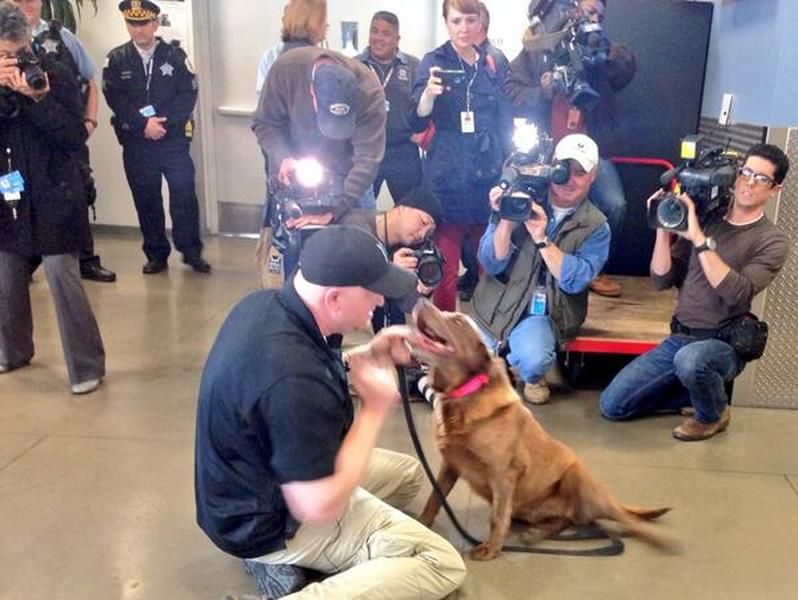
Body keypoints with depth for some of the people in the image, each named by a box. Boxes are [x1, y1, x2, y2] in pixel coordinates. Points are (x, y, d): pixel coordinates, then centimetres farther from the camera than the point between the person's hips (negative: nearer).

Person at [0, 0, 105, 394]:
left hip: (52, 200, -4)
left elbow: (76, 137, -12)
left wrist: (40, 97, -22)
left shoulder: (55, 75, -5)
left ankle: (87, 366, 4)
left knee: (63, 281, -7)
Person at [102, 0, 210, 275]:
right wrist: (143, 124, -15)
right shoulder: (116, 59, 4)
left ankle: (192, 252, 9)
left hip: (174, 139, -1)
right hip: (136, 142, 1)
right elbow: (114, 98, -4)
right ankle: (156, 255, 17)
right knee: (146, 200, 7)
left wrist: (163, 122, -14)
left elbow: (188, 94, -4)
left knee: (184, 195, -3)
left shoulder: (175, 55, 2)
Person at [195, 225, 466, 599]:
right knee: (443, 565, -8)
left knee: (407, 474, 23)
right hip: (270, 522, -9)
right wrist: (375, 407, -21)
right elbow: (319, 507, -30)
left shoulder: (265, 304, -8)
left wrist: (367, 355, -3)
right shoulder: (292, 380, -36)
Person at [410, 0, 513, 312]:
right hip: (447, 179, -4)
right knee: (445, 269, -5)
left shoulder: (492, 64, 11)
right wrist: (428, 93, -30)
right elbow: (418, 123, -10)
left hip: (488, 177, 4)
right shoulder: (434, 61, -1)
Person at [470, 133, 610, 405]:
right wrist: (506, 221, -24)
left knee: (533, 361, -30)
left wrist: (541, 239, -24)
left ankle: (533, 378, 9)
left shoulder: (596, 226, -2)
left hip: (541, 313, -1)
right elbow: (491, 264, -9)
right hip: (496, 306, 2)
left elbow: (575, 281, -15)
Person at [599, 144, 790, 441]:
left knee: (690, 358, -40)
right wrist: (663, 228, -9)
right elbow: (662, 280, 3)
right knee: (612, 404, -4)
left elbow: (737, 293, -23)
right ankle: (699, 391, 16)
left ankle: (713, 413, -5)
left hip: (724, 345, -4)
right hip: (677, 339, 5)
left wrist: (699, 239, -24)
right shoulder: (704, 219, 6)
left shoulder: (773, 241, -6)